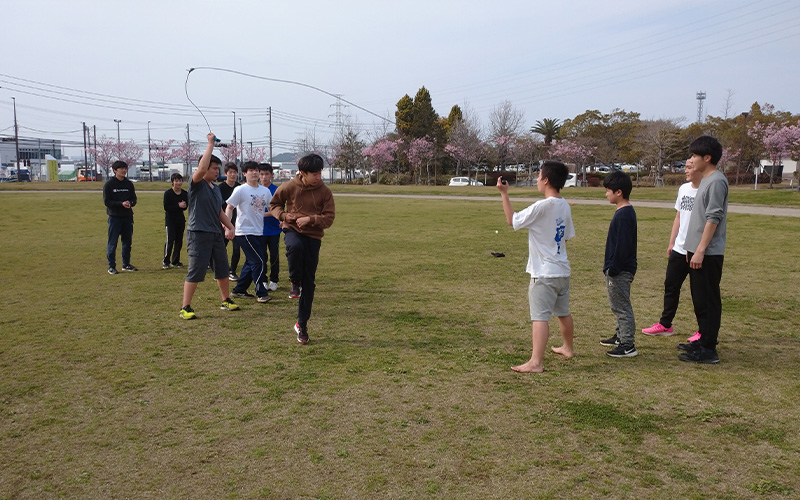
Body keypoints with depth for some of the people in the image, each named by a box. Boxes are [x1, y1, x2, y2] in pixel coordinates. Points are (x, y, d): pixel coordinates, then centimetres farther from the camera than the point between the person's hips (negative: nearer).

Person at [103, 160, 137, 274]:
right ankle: (111, 266, 5)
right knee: (112, 242, -2)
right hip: (114, 217, -5)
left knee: (127, 241, 11)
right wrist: (121, 204, -20)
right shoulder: (109, 184, -3)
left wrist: (130, 203, -12)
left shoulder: (129, 184, 10)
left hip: (128, 217, 5)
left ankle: (126, 264, 23)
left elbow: (134, 199, 11)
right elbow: (107, 201, -7)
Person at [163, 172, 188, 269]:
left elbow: (186, 206, 9)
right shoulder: (168, 193, -7)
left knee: (179, 241, 7)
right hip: (170, 219, -5)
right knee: (170, 240, -11)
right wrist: (178, 206, -19)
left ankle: (175, 261, 17)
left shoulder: (185, 194, 5)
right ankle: (166, 261, 0)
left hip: (181, 219, 5)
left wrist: (183, 206, -14)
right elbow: (166, 207, -12)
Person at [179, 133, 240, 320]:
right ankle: (185, 308, 2)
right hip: (198, 234, -8)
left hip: (216, 234, 8)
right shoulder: (196, 184, -8)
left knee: (222, 269, 15)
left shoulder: (216, 188, 15)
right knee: (195, 272, -7)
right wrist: (211, 143, -22)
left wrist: (230, 227, 9)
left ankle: (225, 301, 30)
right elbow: (201, 168, -28)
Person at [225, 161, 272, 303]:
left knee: (251, 262, 13)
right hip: (245, 232, -7)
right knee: (259, 262, -11)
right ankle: (261, 293, -2)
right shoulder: (240, 190, -7)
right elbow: (229, 207, -8)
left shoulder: (265, 190, 10)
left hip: (259, 232, 7)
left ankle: (239, 290, 26)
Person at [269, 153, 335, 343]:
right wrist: (283, 215, -9)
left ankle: (302, 324, 16)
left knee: (308, 283, 3)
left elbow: (329, 218, -4)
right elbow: (274, 204, 11)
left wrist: (310, 219, -21)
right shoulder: (289, 187, -5)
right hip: (292, 231, -1)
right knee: (295, 247, -40)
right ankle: (295, 283, -10)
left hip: (313, 237, 1)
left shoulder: (325, 191, -4)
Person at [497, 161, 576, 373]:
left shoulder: (541, 207, -19)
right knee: (563, 312, 23)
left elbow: (512, 220, -9)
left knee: (540, 317, -11)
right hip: (562, 270, 8)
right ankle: (567, 348, 41)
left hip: (544, 273, -8)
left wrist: (504, 194, -2)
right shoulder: (565, 206, 5)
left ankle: (535, 362, -13)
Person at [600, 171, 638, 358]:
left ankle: (628, 346, 4)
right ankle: (621, 336, 34)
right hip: (621, 270, 11)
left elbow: (621, 246, -23)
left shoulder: (623, 215, -21)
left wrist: (613, 270, -20)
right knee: (618, 305, 21)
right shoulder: (626, 212, 11)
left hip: (620, 271, -11)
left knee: (622, 307, -3)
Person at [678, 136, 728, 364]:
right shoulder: (705, 181, 16)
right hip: (698, 251, 10)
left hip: (708, 253, -10)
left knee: (707, 301, -5)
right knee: (700, 300, 16)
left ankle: (708, 350, 0)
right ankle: (703, 341, 26)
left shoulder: (716, 181, -14)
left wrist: (700, 250, -21)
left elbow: (713, 218, -19)